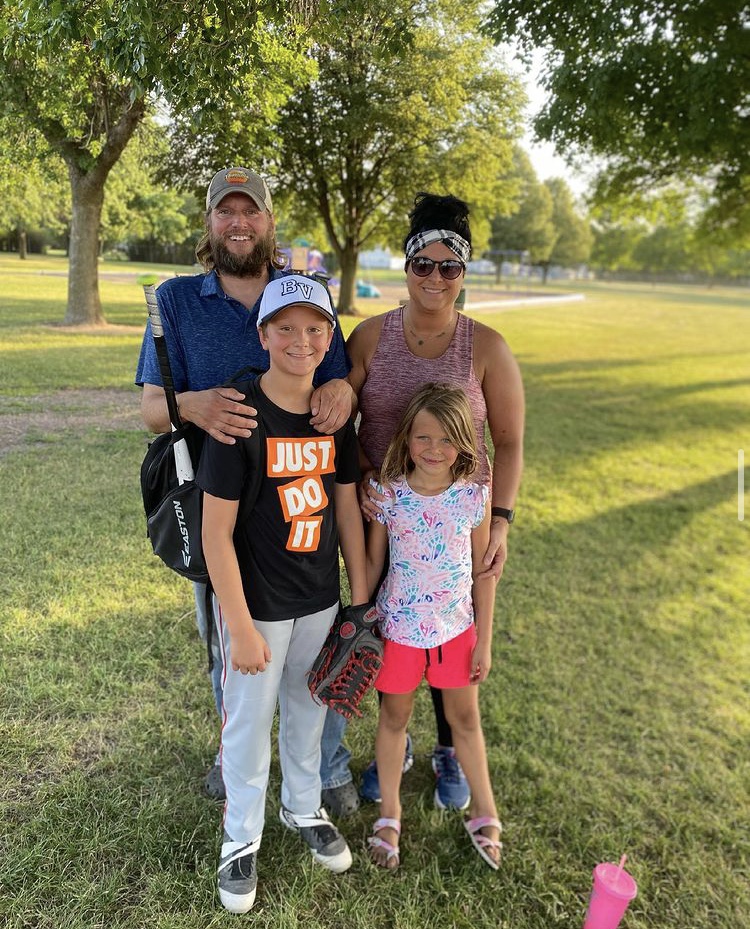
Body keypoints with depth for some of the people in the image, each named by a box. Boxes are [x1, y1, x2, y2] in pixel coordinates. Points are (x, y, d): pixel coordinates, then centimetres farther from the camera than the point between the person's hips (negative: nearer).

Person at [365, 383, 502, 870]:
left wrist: (484, 640, 0)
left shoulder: (474, 498, -12)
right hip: (399, 628, -1)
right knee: (395, 719, 16)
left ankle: (485, 814, 38)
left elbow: (484, 572, -3)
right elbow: (372, 564, -3)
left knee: (466, 718, 17)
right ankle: (389, 814, 37)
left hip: (456, 629, 1)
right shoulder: (388, 496, -14)